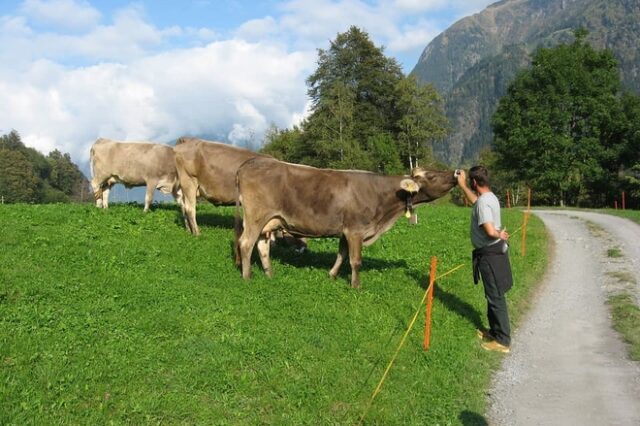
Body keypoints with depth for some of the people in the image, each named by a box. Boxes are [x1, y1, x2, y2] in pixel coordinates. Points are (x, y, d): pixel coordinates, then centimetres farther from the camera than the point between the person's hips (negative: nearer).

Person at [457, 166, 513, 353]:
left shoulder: (483, 202, -23)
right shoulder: (489, 197, 8)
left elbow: (490, 231, -33)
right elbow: (475, 200, 32)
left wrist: (500, 235, -13)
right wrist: (462, 185, 36)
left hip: (490, 255, -10)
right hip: (494, 252, 10)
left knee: (496, 298, -2)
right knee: (493, 296, 20)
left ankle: (502, 341, 5)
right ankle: (495, 331, 32)